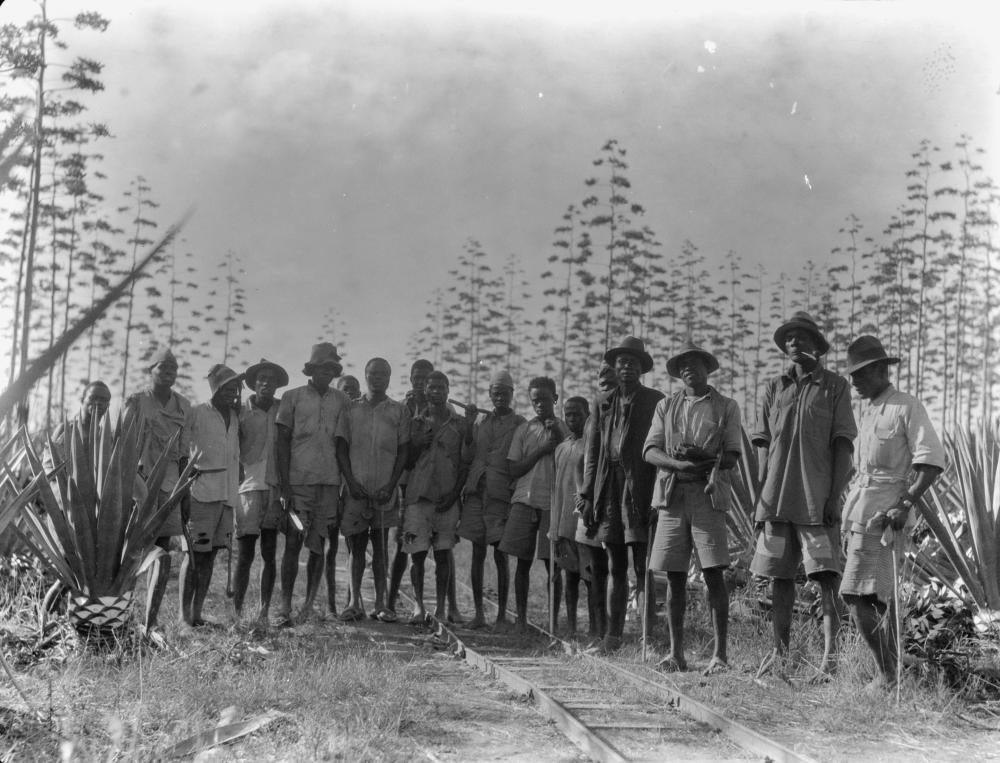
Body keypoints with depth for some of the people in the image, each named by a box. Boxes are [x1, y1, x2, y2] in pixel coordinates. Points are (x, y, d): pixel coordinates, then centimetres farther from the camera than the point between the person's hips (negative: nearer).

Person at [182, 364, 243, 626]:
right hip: (201, 492, -6)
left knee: (210, 555, 7)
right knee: (194, 554, -5)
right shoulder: (197, 414, -3)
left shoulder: (235, 416, 15)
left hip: (228, 494, 6)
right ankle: (184, 614, 0)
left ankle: (197, 613, 12)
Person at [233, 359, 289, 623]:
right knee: (244, 554, -3)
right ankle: (236, 612, 1)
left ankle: (264, 611, 9)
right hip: (248, 485, -2)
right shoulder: (241, 411, 3)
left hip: (275, 487, 2)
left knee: (269, 554, 4)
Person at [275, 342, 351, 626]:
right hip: (297, 480, -2)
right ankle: (285, 606, -2)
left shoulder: (341, 401, 11)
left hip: (329, 481, 2)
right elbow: (282, 442, 2)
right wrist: (284, 484, -5)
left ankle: (309, 605, 11)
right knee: (293, 542, -6)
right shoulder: (292, 397, 5)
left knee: (318, 544, 4)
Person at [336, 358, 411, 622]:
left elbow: (404, 451, 5)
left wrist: (391, 485, -5)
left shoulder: (399, 411, 8)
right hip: (356, 489, 1)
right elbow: (341, 449, 6)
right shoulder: (352, 409, 9)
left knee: (380, 546, 1)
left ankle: (380, 603, 4)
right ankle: (354, 602, 7)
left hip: (384, 491, -1)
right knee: (356, 545, 2)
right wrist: (351, 481, -5)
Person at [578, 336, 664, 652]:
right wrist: (588, 495, 6)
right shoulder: (604, 405, 15)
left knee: (643, 567, -8)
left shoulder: (655, 401, 3)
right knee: (616, 568, 9)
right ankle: (613, 633, 15)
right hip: (609, 490, 4)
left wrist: (659, 493, -10)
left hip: (640, 488, -4)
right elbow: (592, 452, 14)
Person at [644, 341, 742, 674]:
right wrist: (679, 464, -12)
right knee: (674, 576, 3)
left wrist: (702, 459, -15)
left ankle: (720, 654, -4)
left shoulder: (726, 407, 9)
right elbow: (649, 451, 6)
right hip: (672, 495, 2)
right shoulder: (666, 406, 15)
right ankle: (676, 653, 10)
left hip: (708, 495, -2)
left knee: (713, 574, -7)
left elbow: (732, 456, 2)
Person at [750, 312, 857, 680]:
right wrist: (761, 494, 4)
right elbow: (763, 445, 12)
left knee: (826, 576, -7)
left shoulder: (835, 386, 2)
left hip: (818, 497, -4)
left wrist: (834, 496, -10)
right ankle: (779, 654, 15)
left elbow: (843, 445, -2)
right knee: (779, 577, 8)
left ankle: (830, 654, -3)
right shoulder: (774, 388, 11)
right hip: (777, 496, 4)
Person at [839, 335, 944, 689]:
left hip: (884, 512, -8)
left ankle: (888, 674, -7)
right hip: (860, 510, 8)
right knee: (882, 596, 9)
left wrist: (906, 503, -20)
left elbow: (932, 460, -13)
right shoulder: (867, 409, 18)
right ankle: (891, 672, 15)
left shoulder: (908, 408, -6)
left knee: (855, 594, -13)